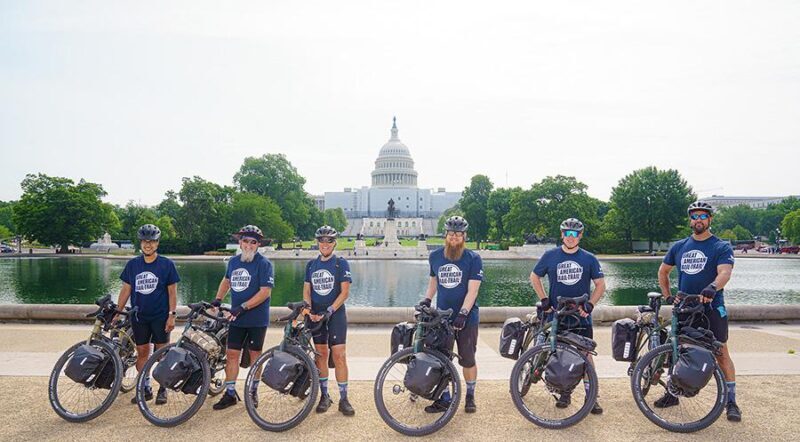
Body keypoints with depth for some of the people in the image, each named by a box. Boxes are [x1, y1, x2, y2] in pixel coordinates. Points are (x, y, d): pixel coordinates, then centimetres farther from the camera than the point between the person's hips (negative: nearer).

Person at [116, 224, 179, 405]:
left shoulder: (167, 264, -4)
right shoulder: (132, 265, 4)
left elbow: (172, 291, -4)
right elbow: (125, 290, 8)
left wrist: (172, 315, -10)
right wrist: (117, 313, 4)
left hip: (160, 316, -3)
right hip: (139, 316, 3)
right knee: (142, 352, 7)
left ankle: (163, 389, 12)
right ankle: (145, 388, 19)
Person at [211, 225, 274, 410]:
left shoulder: (264, 264, -12)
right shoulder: (233, 261, 8)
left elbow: (265, 291, -19)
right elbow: (226, 281, 25)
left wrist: (243, 307, -23)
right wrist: (218, 299, 11)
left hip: (257, 319, -5)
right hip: (236, 318, 5)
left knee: (255, 354, 8)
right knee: (231, 354, 3)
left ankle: (253, 392, 22)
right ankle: (230, 393, 12)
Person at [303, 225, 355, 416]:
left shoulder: (341, 263, -3)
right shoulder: (311, 264, 10)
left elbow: (345, 292, -8)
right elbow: (306, 291, 8)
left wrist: (329, 311, -16)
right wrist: (310, 311, -8)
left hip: (336, 314, -4)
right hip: (317, 315, 4)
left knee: (339, 356, -8)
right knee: (321, 355, 8)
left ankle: (343, 399, -2)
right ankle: (324, 395, 18)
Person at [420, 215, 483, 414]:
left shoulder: (473, 259, -8)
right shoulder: (435, 256, 5)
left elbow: (472, 290, -14)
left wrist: (463, 313, -23)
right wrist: (427, 298, 3)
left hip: (466, 318, -3)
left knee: (468, 360, 5)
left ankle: (470, 396, 25)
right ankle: (444, 399, 17)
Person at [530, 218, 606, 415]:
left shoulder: (589, 259, 3)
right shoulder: (550, 256, 2)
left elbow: (600, 284, 6)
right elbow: (535, 277, 12)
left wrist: (589, 304, -7)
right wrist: (544, 299, 2)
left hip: (581, 316, -1)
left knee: (586, 353, -3)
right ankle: (564, 392, 21)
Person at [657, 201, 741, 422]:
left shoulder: (721, 247, -4)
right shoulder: (679, 247, 9)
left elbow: (725, 272, -22)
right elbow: (663, 271, 20)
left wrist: (712, 288, -42)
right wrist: (667, 296, 8)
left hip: (711, 308, -4)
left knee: (721, 354, -1)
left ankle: (731, 401, 8)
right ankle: (672, 393, 22)